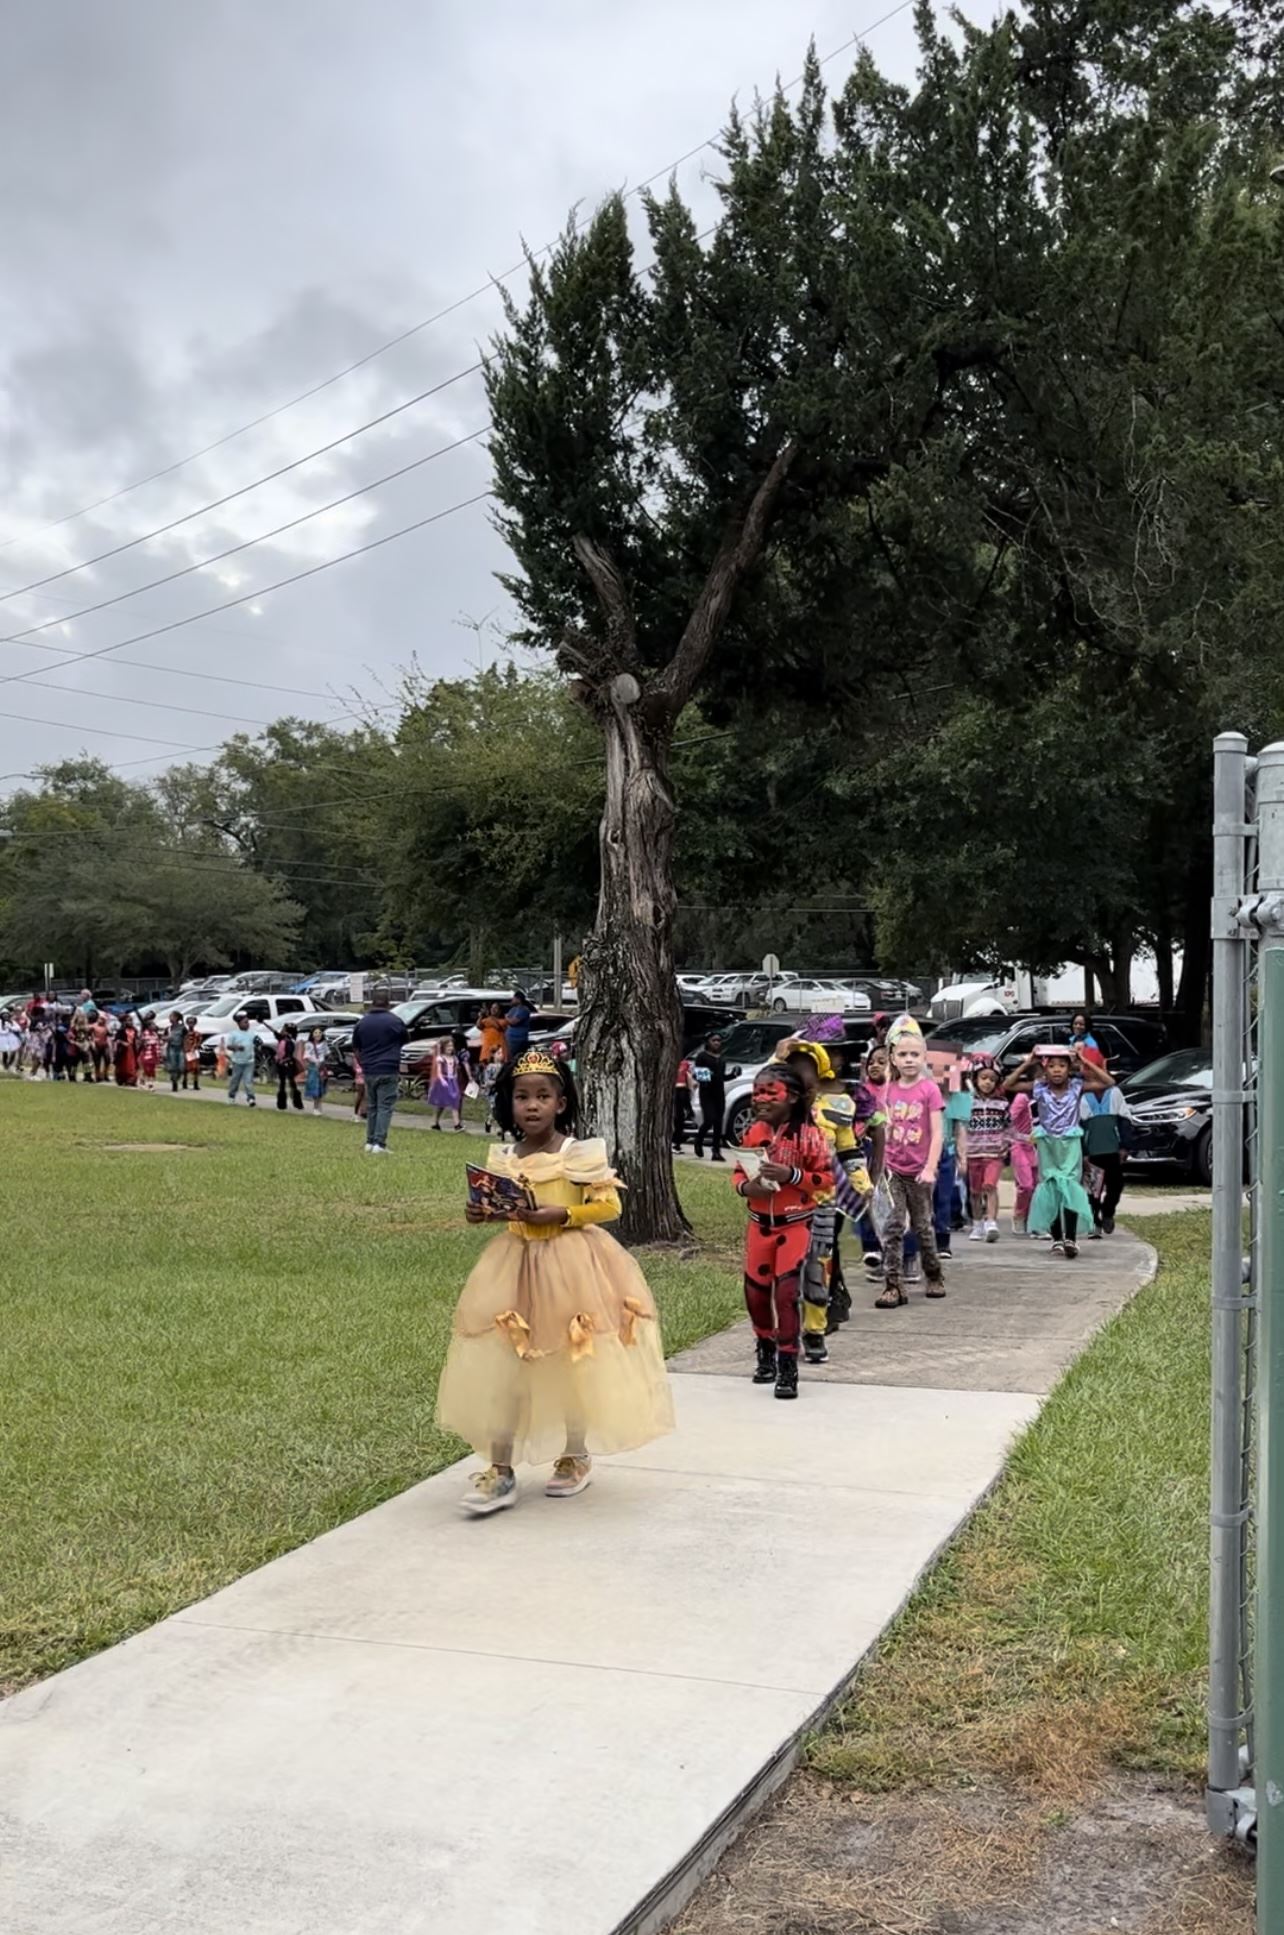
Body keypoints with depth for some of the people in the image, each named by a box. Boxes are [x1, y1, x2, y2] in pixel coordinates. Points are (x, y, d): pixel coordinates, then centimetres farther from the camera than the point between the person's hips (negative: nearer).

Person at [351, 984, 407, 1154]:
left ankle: (370, 1142, 17)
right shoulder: (395, 1021, -7)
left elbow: (356, 1046, 15)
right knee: (385, 1107, -4)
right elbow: (404, 1041, 9)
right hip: (388, 1071, -4)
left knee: (371, 1107, 16)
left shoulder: (362, 1023, 5)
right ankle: (379, 1143, -11)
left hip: (369, 1071, 4)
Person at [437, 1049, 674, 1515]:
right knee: (501, 1369, -1)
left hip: (570, 1265, -4)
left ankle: (575, 1457, 29)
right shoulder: (502, 1158, 3)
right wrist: (483, 1214, -4)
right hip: (515, 1263, 4)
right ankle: (501, 1469, 7)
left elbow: (609, 1205, -11)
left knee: (571, 1366, 9)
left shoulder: (580, 1154, -11)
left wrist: (560, 1215, -22)